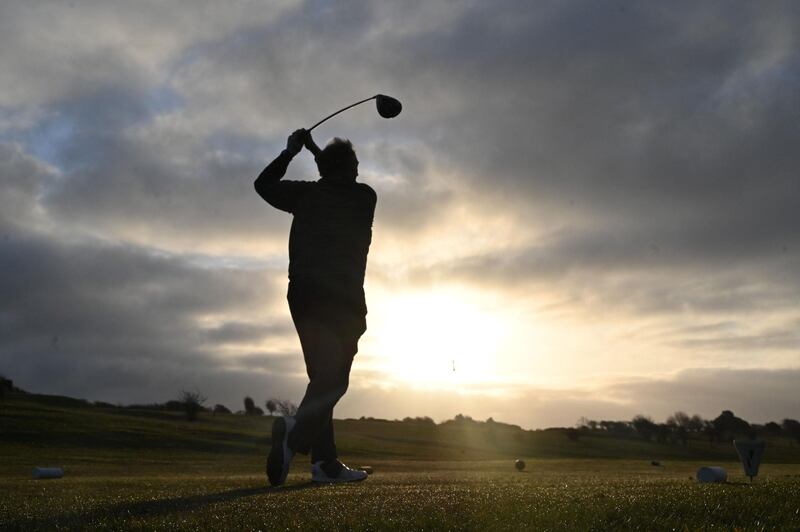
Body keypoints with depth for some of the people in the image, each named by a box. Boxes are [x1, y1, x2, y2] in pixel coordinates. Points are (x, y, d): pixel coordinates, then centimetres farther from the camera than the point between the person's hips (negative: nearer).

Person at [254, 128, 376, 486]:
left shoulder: (305, 193, 11)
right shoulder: (365, 197, 7)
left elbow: (263, 184, 28)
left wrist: (290, 152, 36)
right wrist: (316, 150, 38)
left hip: (303, 293, 4)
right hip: (343, 298, -4)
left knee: (322, 376, 8)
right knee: (334, 379, -9)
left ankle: (326, 461, 3)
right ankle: (297, 432, -37)